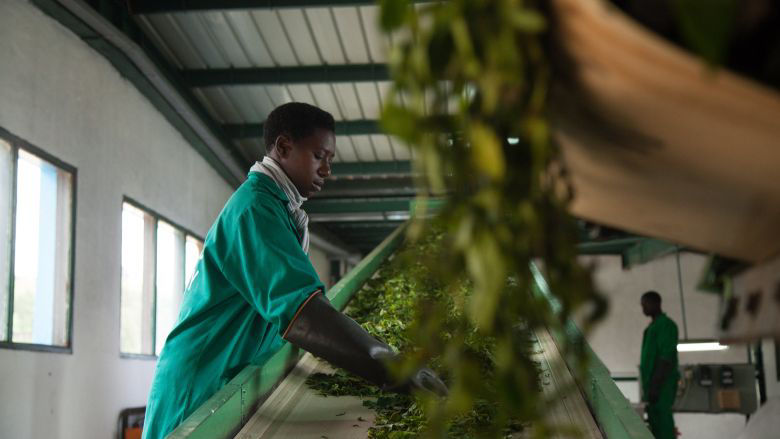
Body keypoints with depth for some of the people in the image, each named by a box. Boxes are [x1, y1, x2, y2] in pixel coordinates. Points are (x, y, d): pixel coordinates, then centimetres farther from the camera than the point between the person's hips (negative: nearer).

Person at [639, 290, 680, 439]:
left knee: (662, 421, -10)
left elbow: (666, 358, -18)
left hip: (662, 383, -9)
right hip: (653, 382, 9)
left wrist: (655, 386, -22)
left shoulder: (666, 325, -11)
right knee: (654, 421, 9)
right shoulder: (653, 326, 18)